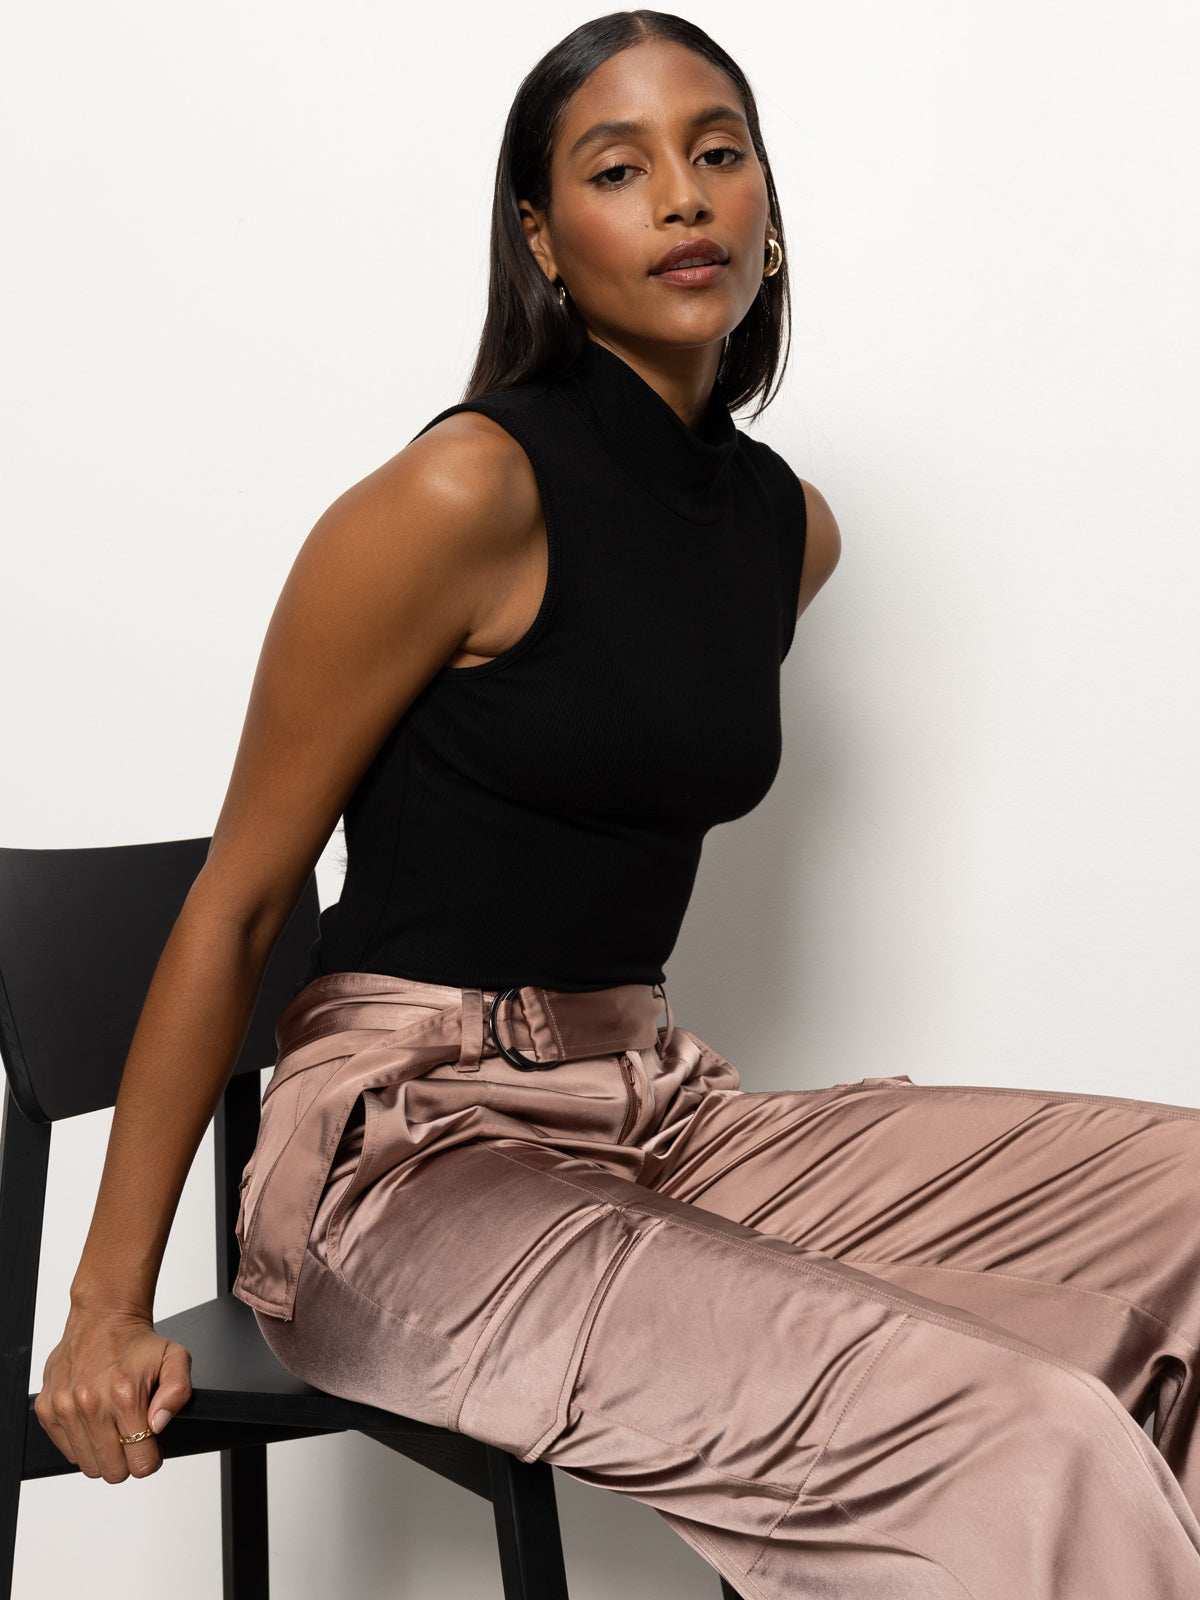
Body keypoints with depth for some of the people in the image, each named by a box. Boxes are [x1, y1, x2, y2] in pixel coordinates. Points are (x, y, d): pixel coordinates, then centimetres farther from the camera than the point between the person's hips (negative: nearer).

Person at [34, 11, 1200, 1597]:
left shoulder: (792, 525, 9)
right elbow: (236, 902, -10)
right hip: (414, 1146, -7)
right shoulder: (469, 491, -13)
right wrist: (109, 1306, -7)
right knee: (1024, 1448, -24)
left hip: (655, 1103, 8)